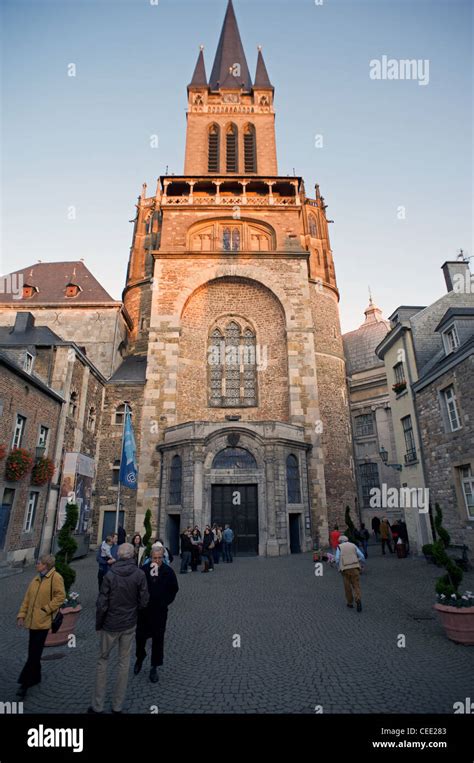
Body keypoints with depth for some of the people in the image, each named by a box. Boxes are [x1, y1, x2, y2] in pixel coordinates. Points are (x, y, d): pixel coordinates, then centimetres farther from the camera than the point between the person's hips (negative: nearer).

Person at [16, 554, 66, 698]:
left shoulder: (55, 577, -15)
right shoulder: (36, 579, 9)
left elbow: (60, 596, -19)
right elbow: (27, 599, 12)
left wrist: (46, 609, -18)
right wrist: (21, 615, 5)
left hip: (43, 622, -7)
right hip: (32, 621, 7)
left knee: (34, 654, 0)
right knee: (33, 652, 16)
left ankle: (25, 683, 13)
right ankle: (35, 677, 33)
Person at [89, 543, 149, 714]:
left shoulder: (110, 575, -16)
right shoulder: (139, 574, -14)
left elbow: (102, 604, -13)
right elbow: (144, 602, -10)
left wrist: (98, 624, 3)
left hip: (110, 625, -1)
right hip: (129, 625, 1)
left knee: (102, 661, 17)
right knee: (124, 662, 15)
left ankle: (97, 705, 24)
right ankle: (117, 705, 25)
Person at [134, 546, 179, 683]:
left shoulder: (168, 571, -9)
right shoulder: (144, 569, -11)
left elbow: (174, 589, 1)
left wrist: (166, 602, -6)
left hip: (160, 611, 0)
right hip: (144, 609, 0)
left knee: (158, 639, 8)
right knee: (140, 635, 12)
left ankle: (154, 667, 26)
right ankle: (140, 657, 42)